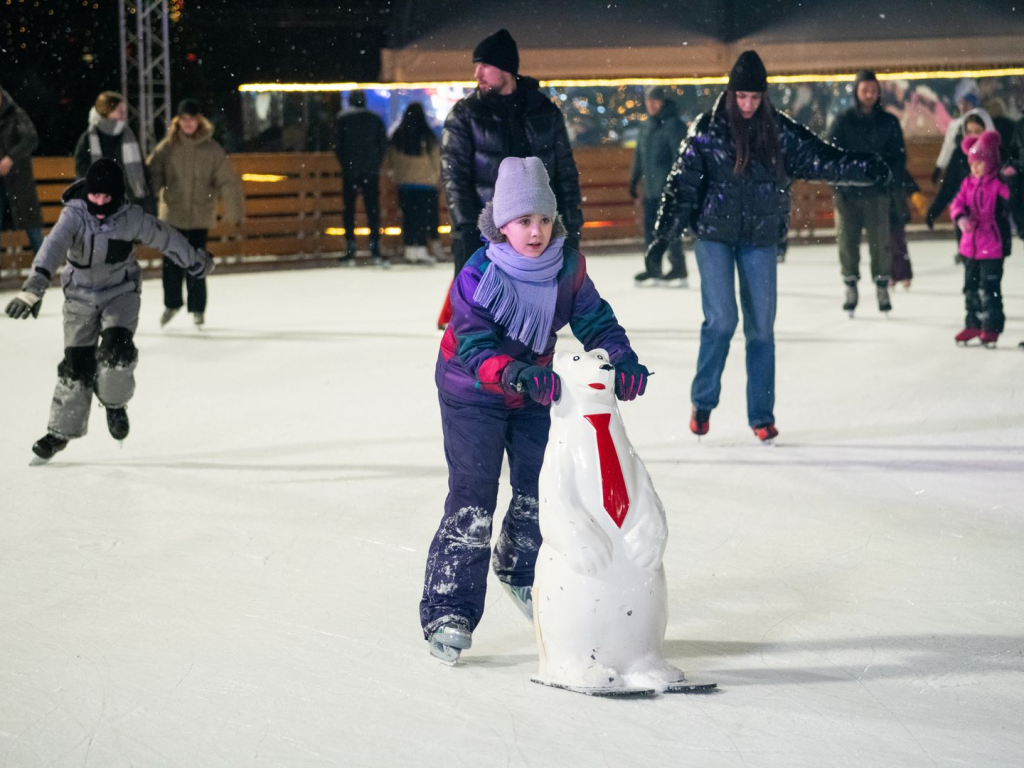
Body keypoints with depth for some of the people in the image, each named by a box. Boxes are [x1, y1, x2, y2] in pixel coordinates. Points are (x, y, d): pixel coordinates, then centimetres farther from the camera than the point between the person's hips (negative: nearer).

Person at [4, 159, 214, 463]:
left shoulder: (132, 218, -18)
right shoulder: (74, 215, -23)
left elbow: (165, 237, -1)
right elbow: (54, 246, -38)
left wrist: (196, 261, 14)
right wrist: (34, 286, -53)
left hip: (121, 292, 0)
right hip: (80, 295, 0)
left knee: (116, 349, -22)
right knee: (76, 363, -2)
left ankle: (115, 403, 9)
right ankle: (61, 431, 13)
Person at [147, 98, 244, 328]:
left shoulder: (212, 149, -3)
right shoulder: (168, 147, 0)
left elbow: (228, 182, 0)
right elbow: (152, 174, -3)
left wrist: (234, 212, 1)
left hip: (200, 216, -1)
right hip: (172, 214, 1)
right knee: (171, 262, 3)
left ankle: (197, 309, 15)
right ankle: (172, 303, 26)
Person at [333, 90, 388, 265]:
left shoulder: (342, 120, -1)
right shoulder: (375, 119, 5)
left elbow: (337, 145, -2)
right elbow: (383, 144, 4)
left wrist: (345, 165, 8)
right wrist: (376, 164, 10)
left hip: (350, 171, -1)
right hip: (371, 172, 1)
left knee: (349, 209, 4)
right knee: (373, 209, 3)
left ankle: (350, 251, 0)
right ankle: (375, 249, -5)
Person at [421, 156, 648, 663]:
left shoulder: (568, 268, -12)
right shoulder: (477, 277, -27)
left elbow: (594, 321, -9)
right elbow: (476, 346, -33)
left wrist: (622, 360, -28)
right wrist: (514, 374, -52)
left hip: (535, 387, 5)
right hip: (473, 393, -5)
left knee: (539, 488, 11)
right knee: (472, 498, -12)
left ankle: (521, 573, 39)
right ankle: (448, 610, -9)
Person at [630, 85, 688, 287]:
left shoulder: (673, 125, -10)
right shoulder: (647, 125, 15)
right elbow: (640, 154, 23)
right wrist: (634, 179, 22)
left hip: (667, 188, -8)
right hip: (651, 188, 8)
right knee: (650, 229, 11)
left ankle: (678, 270, -1)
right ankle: (652, 270, 18)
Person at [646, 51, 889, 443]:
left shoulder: (780, 130, -1)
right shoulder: (706, 130, -6)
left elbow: (819, 158, -3)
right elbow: (683, 183, -6)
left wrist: (865, 168, -16)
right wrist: (665, 231, -11)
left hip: (760, 238, 2)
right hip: (714, 235, -2)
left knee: (761, 326, 3)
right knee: (721, 320, -11)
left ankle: (762, 415, 12)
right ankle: (703, 402, 8)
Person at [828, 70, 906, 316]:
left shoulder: (889, 122, 5)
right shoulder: (843, 122, 3)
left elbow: (899, 156, 6)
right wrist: (841, 180, -10)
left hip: (878, 194, 0)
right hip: (848, 193, 0)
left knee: (881, 241, -2)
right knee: (847, 241, 2)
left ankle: (882, 287, 9)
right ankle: (850, 288, 14)